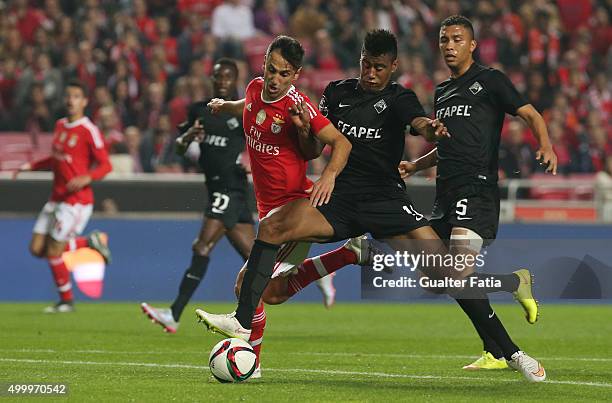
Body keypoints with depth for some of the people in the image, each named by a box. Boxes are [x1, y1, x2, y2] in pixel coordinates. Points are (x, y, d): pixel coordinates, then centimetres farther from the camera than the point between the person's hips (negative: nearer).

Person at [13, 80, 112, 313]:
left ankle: (66, 301, 14)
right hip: (56, 198, 8)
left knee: (53, 252, -6)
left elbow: (105, 165, -12)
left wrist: (87, 177, -30)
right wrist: (30, 166, 18)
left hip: (77, 200, -8)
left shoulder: (89, 131, -12)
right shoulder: (60, 126, 12)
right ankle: (90, 242, 18)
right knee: (37, 248, 4)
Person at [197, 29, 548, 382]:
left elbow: (420, 124, -22)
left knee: (447, 270, -15)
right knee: (272, 227, -22)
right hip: (340, 197, 3)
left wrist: (432, 129, -47)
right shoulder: (338, 92, 11)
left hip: (386, 199, -3)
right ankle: (243, 322, -22)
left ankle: (510, 350, -7)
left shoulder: (398, 99, 0)